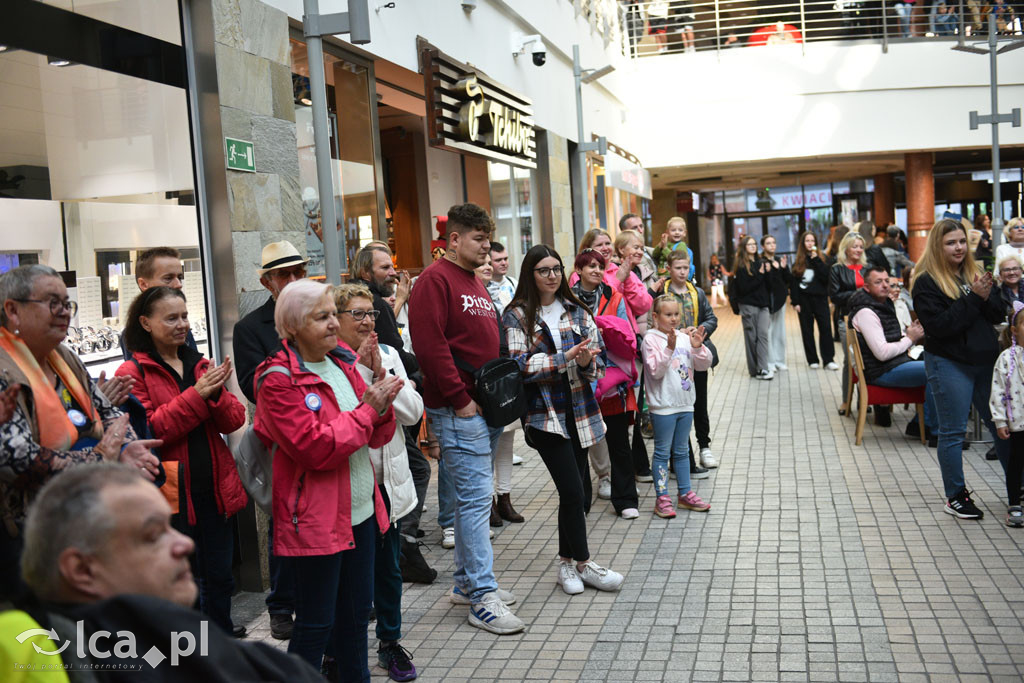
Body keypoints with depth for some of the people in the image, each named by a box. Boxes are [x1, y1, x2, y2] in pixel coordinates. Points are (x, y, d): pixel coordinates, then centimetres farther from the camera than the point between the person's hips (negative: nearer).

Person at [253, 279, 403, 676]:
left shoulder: (344, 364, 8)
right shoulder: (278, 381, -14)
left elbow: (378, 437, 10)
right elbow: (315, 447, -23)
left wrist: (382, 408, -12)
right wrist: (366, 410, -16)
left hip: (362, 509, 8)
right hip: (316, 520, -7)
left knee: (356, 610, 19)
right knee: (316, 622, 5)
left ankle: (354, 675, 35)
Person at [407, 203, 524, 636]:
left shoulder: (476, 283, 19)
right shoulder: (435, 280, -10)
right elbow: (430, 345, -19)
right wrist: (459, 398, -18)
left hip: (488, 408, 9)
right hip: (459, 410, -9)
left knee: (473, 497, 15)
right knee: (476, 498, -7)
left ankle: (467, 580, 26)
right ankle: (482, 599, 0)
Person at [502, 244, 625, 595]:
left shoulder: (577, 311, 10)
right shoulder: (517, 316, -3)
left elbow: (598, 361, 8)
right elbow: (519, 366, -13)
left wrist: (587, 361, -15)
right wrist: (567, 356, -18)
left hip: (579, 410, 5)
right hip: (545, 412, -5)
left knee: (579, 492, 9)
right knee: (573, 491, -7)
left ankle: (567, 563, 24)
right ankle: (583, 563, 12)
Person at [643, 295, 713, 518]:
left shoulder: (685, 336, 6)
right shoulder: (651, 338, -9)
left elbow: (704, 365, 6)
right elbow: (655, 370, -19)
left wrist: (698, 347, -12)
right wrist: (669, 348, -30)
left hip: (685, 403, 6)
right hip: (663, 406, -5)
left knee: (682, 451, 16)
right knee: (662, 452, 2)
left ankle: (685, 494, 25)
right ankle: (662, 498, 8)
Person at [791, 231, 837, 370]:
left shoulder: (821, 259, 5)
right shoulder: (798, 262, 6)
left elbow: (825, 277, -11)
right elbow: (793, 283, 4)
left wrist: (816, 259, -13)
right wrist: (795, 302, -4)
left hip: (820, 298, -1)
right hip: (804, 300, 1)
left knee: (825, 328, -6)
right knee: (807, 330, 4)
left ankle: (828, 359, -2)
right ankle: (813, 360, 12)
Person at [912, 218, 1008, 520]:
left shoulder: (972, 273, 10)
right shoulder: (927, 282, -9)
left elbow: (997, 315, 8)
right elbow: (939, 325, -19)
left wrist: (987, 297, -13)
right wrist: (973, 297, -19)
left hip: (985, 360, 6)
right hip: (949, 364, -6)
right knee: (953, 432, 3)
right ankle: (956, 497, 14)